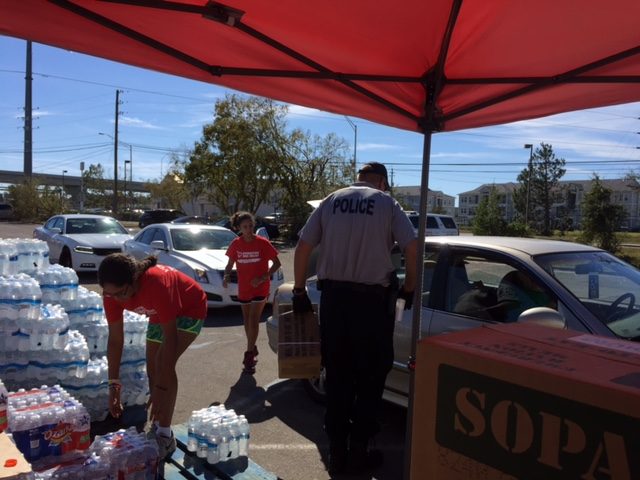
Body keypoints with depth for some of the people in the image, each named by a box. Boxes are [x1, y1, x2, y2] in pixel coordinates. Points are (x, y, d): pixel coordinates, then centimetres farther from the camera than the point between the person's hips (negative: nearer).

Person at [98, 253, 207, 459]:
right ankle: (157, 425, 25)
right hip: (161, 313, 7)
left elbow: (170, 338, -39)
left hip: (190, 309, -7)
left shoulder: (157, 283, -42)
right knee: (152, 366, 6)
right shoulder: (113, 292, -23)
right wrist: (113, 384, -16)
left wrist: (161, 387, -37)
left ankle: (165, 436, -10)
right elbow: (115, 340, -14)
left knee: (164, 363, -20)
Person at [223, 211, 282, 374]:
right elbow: (230, 264, 7)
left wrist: (263, 278, -19)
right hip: (243, 288, 4)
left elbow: (276, 263, -7)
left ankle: (249, 355, -5)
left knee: (253, 320, -12)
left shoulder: (262, 243, -13)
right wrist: (226, 276, -14)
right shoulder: (236, 244, -4)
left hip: (260, 288, -4)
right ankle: (252, 349, 35)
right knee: (247, 320, 15)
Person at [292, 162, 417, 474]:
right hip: (371, 299, -3)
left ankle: (337, 453, 21)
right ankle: (358, 452, 18)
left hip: (332, 296, 3)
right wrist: (409, 289, 7)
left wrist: (299, 290, 13)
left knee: (337, 378, 13)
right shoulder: (387, 203, 1)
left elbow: (302, 247, 5)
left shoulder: (331, 201, 8)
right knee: (369, 378, 11)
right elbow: (412, 248, -6)